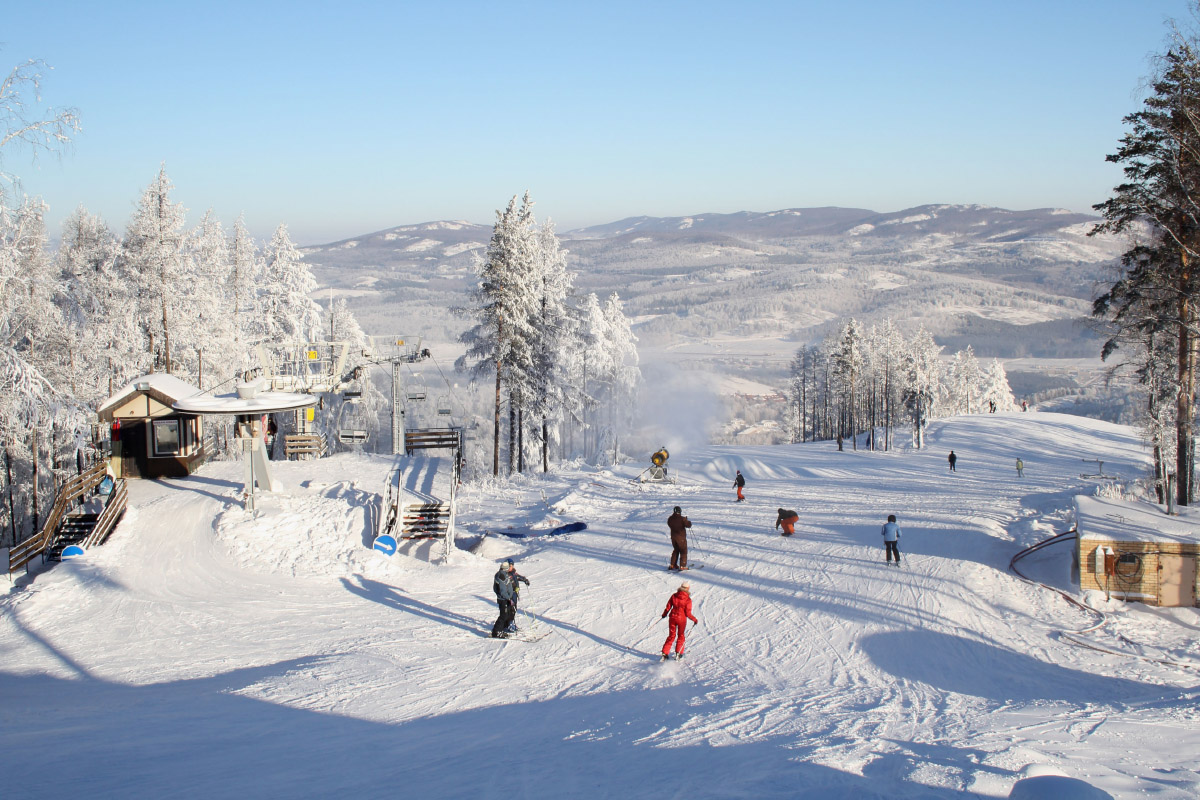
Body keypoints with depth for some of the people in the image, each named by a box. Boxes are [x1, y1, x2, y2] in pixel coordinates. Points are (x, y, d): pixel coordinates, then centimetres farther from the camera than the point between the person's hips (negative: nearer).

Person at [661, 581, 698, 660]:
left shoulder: (674, 596, -6)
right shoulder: (688, 600, -15)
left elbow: (668, 607, 0)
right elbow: (688, 613, -14)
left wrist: (664, 614, 19)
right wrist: (695, 620, 1)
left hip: (672, 618, 3)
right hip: (681, 619, -3)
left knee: (671, 636, 15)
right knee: (680, 636, 19)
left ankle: (665, 653, 8)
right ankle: (678, 653, 19)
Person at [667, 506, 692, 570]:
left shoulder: (670, 519, -2)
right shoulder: (682, 518, -19)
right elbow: (688, 525, -14)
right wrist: (688, 521, 5)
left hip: (673, 537, 5)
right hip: (681, 537, -5)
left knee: (676, 550, 22)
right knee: (683, 551, 7)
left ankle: (672, 565, 20)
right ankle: (682, 566, 2)